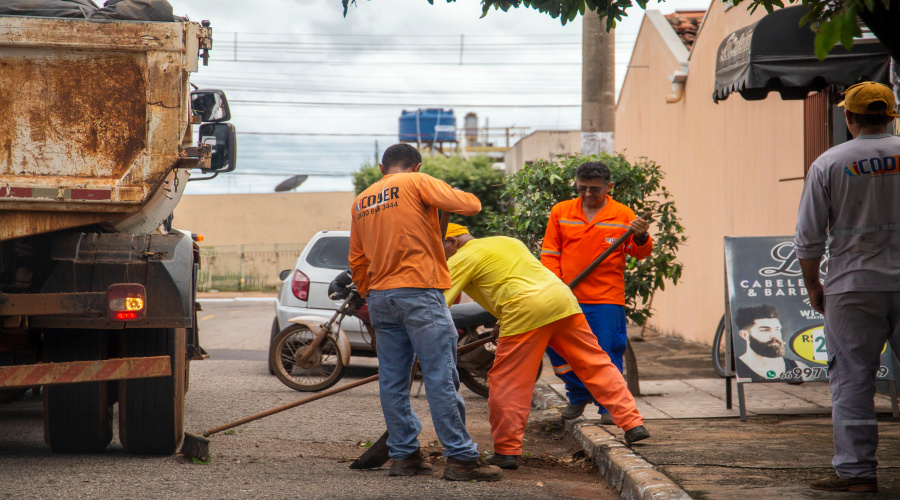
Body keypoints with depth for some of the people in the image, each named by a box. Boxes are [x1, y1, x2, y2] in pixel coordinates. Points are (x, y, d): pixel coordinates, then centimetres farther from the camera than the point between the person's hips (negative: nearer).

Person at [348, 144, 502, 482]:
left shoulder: (361, 202, 18)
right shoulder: (417, 183, -2)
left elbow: (357, 261, 22)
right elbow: (471, 205, -7)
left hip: (380, 297, 7)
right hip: (419, 293, -7)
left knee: (393, 381, 9)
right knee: (441, 378, -6)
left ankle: (404, 455, 10)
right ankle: (460, 458, -7)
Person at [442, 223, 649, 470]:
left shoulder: (460, 260, 8)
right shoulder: (506, 241, 30)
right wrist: (505, 324, 36)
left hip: (525, 310, -7)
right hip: (561, 295, 7)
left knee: (506, 382, 2)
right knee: (595, 363, 10)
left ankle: (507, 451, 3)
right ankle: (633, 424, 8)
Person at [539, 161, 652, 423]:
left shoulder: (623, 215, 4)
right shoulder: (560, 212, 8)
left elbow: (638, 253, 4)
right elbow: (550, 254, 10)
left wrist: (641, 238, -18)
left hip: (606, 299, -2)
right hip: (567, 297, 2)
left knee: (607, 353, -3)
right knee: (559, 350, 5)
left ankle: (609, 406, 9)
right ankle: (578, 395, 27)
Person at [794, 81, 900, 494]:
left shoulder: (828, 164, -3)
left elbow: (809, 237, -1)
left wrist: (813, 285, 12)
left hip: (853, 287, -2)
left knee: (852, 379, 4)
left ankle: (856, 470, 3)